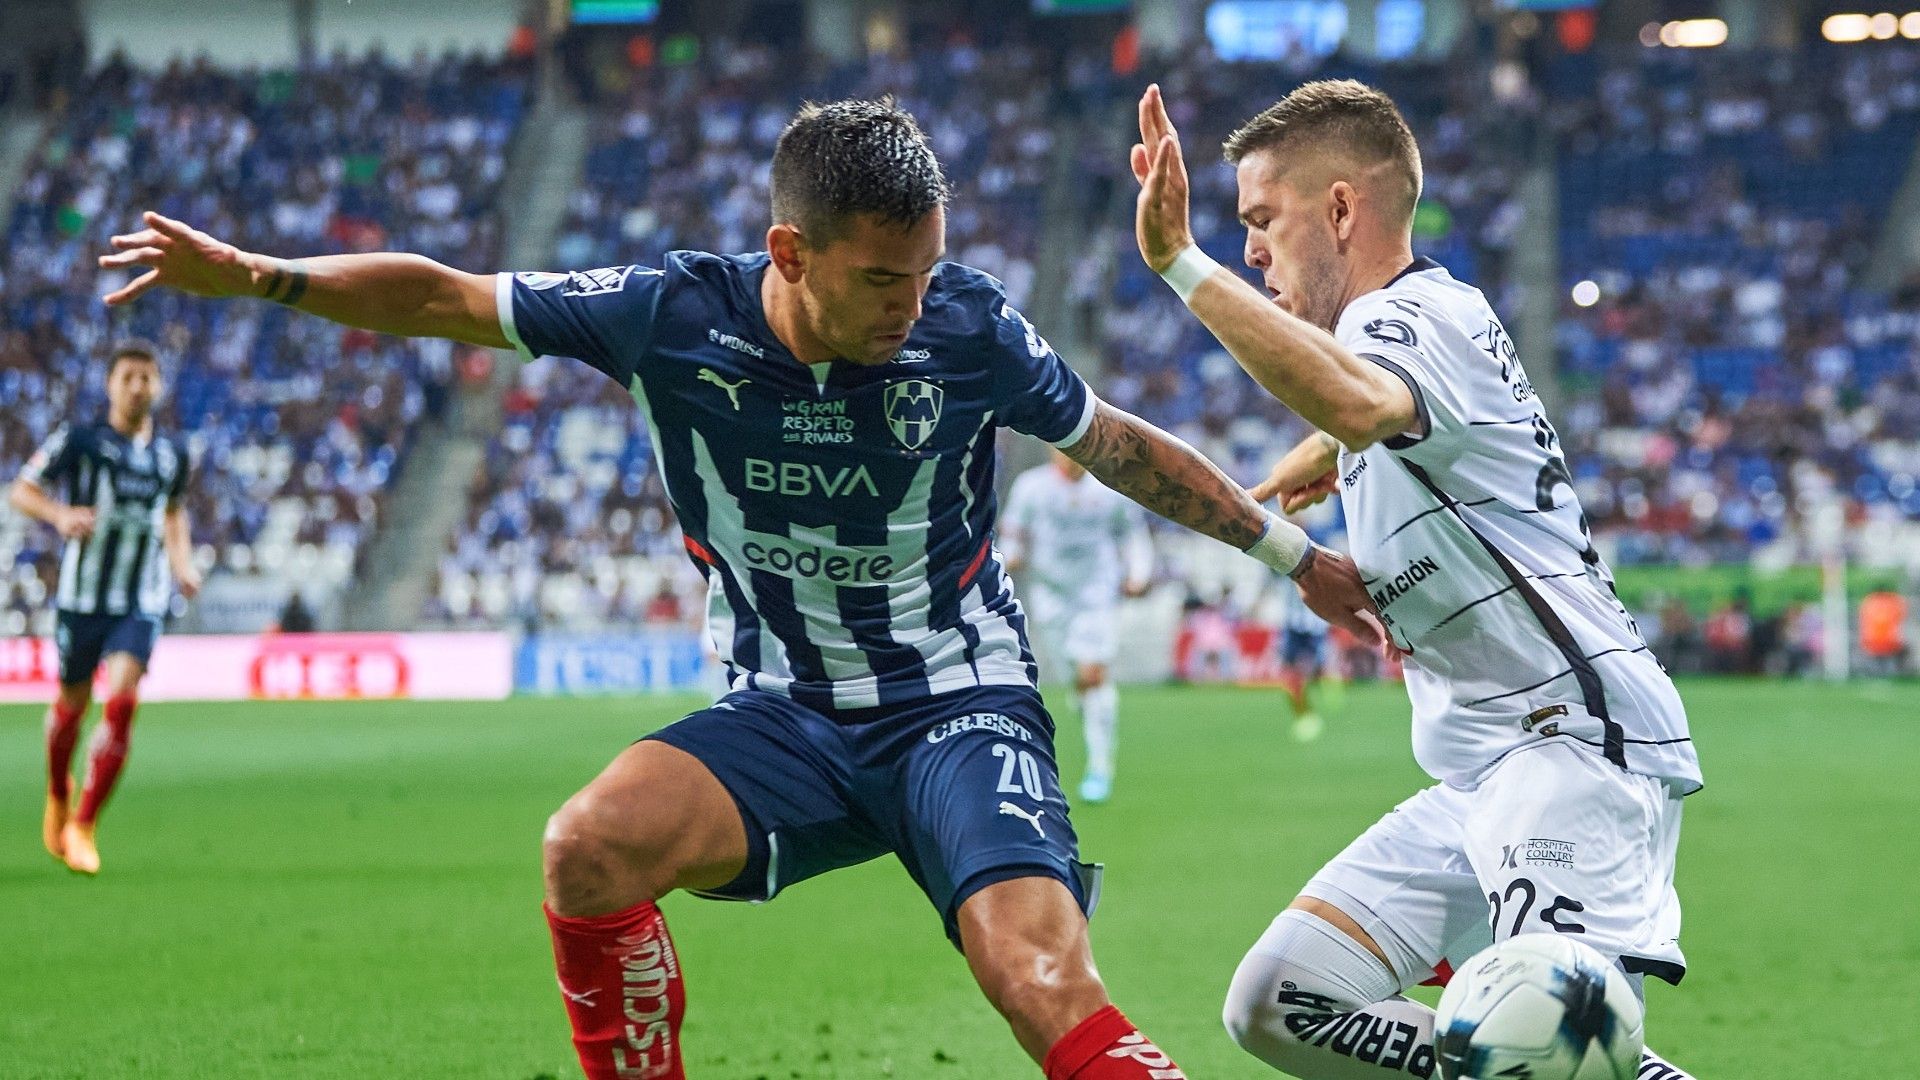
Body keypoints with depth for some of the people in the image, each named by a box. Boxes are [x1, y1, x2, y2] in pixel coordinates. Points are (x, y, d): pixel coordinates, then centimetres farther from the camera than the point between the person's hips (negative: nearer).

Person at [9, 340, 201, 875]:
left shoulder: (171, 454, 7)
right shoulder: (78, 440, -6)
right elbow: (22, 491, -3)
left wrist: (183, 564, 9)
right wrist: (61, 515, -23)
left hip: (141, 604, 1)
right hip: (81, 596, -1)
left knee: (122, 700, -18)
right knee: (73, 704, 11)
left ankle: (83, 826, -10)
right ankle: (58, 793, 44)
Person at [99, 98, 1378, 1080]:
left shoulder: (970, 326, -13)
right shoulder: (675, 313, -11)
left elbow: (1122, 449, 5)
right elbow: (443, 298, -2)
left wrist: (1302, 556, 9)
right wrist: (245, 272, -9)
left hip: (962, 708, -2)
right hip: (788, 717, 2)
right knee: (589, 848, -25)